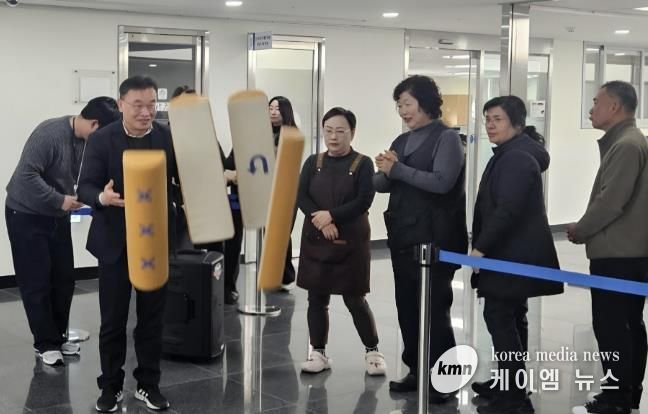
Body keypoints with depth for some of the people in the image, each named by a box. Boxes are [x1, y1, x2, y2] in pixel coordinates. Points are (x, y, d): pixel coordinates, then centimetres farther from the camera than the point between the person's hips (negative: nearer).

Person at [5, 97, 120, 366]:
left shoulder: (90, 141, -5)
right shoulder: (49, 133, -26)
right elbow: (27, 174, -28)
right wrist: (60, 200, -26)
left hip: (58, 216, 7)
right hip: (26, 215, -6)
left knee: (64, 279, 7)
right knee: (37, 282, -2)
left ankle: (58, 337, 21)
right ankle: (45, 343, 8)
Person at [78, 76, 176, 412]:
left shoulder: (169, 138, -1)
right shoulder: (100, 140, -6)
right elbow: (85, 187, -11)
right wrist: (103, 197, -32)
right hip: (115, 242, -1)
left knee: (152, 318, 11)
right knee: (113, 319, 7)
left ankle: (148, 384, 24)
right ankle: (111, 386, 21)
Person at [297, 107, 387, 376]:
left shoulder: (362, 164, -4)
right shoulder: (313, 162, 6)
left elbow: (363, 202, -13)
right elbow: (301, 197, -3)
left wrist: (331, 215, -19)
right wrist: (320, 221, -19)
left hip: (351, 241, -3)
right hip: (315, 240, 4)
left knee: (355, 300, 2)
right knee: (317, 298, 8)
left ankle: (372, 351, 18)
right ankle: (319, 353, 20)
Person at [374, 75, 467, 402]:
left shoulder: (447, 138, -8)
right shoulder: (402, 141, 13)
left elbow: (441, 182, -21)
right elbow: (381, 184, 11)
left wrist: (397, 169, -19)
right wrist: (384, 172, -11)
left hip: (434, 240, -7)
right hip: (402, 238, 7)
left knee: (433, 309, -2)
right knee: (407, 308, 12)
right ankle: (417, 371, 23)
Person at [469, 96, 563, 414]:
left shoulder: (518, 158, -17)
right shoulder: (508, 155, 17)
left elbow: (508, 209, -26)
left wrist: (480, 247, -24)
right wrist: (482, 245, 16)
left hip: (513, 254, -11)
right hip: (511, 252, 11)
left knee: (500, 318, -11)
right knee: (511, 318, 16)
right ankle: (510, 384, 27)